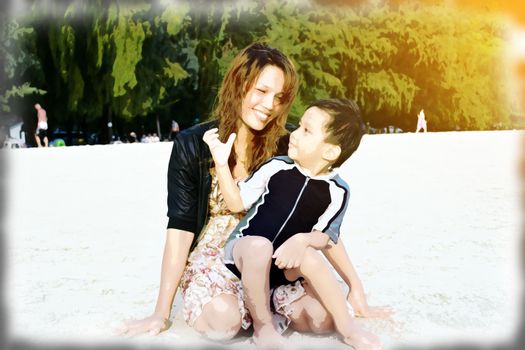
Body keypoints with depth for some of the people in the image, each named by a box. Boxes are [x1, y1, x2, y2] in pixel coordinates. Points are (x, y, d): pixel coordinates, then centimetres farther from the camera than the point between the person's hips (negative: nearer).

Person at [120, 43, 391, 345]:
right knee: (223, 321, -33)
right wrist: (162, 312, -13)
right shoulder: (192, 145, -10)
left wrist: (356, 286, -9)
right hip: (211, 259, -2)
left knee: (323, 316, -22)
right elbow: (180, 229, -12)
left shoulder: (285, 147, -5)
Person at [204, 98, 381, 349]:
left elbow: (323, 236, -9)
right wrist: (222, 164, -18)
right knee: (260, 246, -35)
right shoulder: (276, 167, -13)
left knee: (308, 257, -31)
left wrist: (302, 240, -31)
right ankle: (262, 325, -14)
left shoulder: (336, 191, -11)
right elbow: (236, 204, -7)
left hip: (283, 263, 1)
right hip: (242, 251, -1)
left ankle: (348, 330, -10)